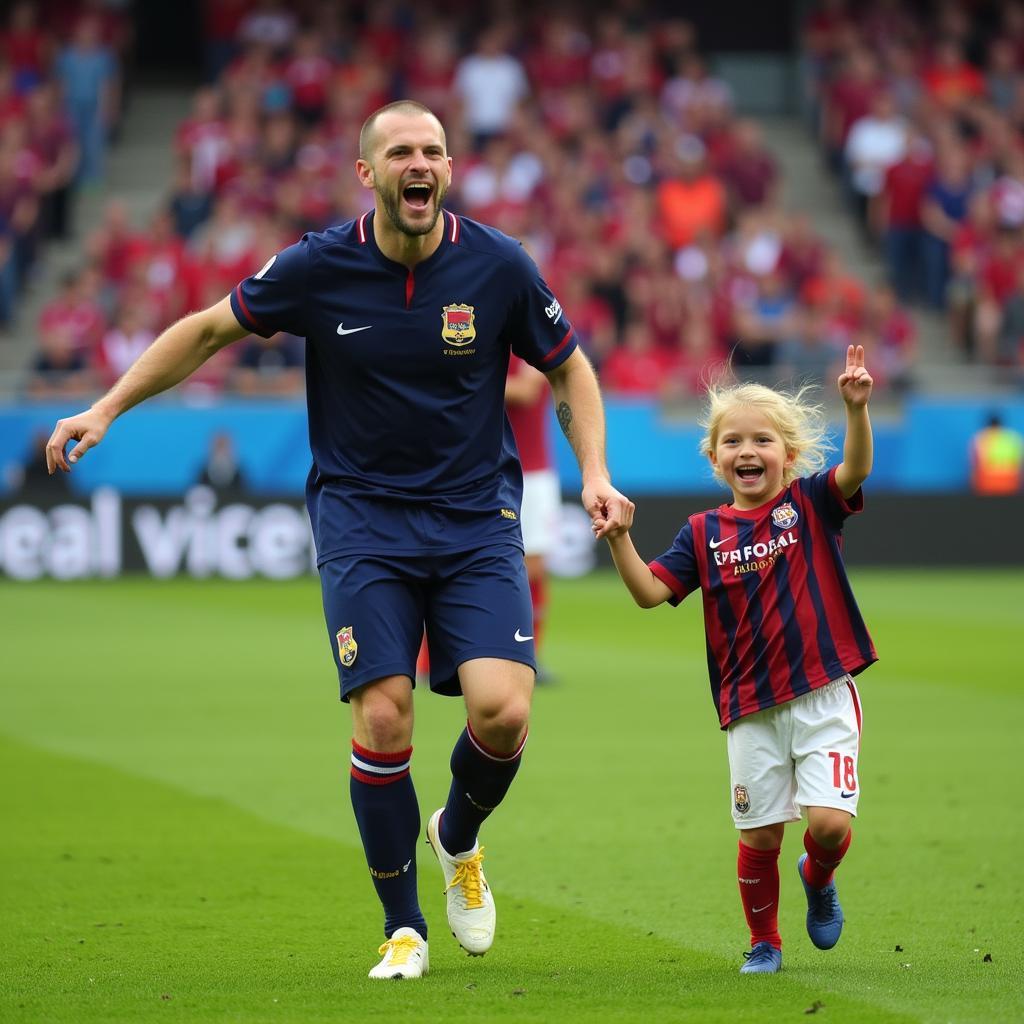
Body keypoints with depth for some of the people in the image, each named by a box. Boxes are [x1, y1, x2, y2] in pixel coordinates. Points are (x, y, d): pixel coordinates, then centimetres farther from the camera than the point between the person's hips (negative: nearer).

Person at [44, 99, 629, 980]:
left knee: (502, 710, -16)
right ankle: (404, 927, 5)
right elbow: (211, 328, 8)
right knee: (382, 717, -14)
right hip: (362, 519, 0)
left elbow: (569, 368, 8)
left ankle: (460, 838, 19)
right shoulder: (317, 268, -7)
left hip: (476, 519, 1)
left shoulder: (497, 265, -7)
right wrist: (108, 406, 4)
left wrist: (594, 472, -5)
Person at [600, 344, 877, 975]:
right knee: (760, 835, 5)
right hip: (751, 709, 2)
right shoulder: (704, 533, 5)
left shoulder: (810, 504, 0)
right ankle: (764, 942, 27)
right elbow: (650, 592, -1)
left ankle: (819, 877, 22)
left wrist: (857, 408, -37)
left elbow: (855, 471, -19)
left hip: (824, 694, -2)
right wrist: (620, 539, -17)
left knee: (829, 821, -13)